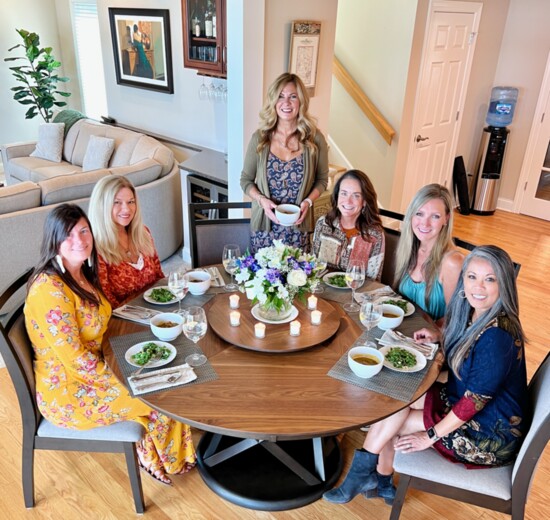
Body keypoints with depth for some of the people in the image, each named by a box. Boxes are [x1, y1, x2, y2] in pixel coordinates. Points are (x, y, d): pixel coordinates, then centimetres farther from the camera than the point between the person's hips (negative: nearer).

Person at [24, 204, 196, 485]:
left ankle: (151, 446, 25)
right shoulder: (50, 289, -29)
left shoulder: (82, 273, 0)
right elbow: (75, 359, -26)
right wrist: (120, 379, -15)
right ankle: (155, 459, 25)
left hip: (94, 367, 8)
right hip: (67, 392, -8)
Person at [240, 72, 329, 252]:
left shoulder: (314, 139, -5)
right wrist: (262, 200, -15)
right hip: (264, 223, 1)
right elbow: (246, 180, 4)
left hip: (299, 225, 0)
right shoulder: (259, 138, -3)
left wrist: (308, 201, -12)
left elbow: (322, 179, 6)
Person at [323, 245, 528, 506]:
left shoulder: (498, 335, -30)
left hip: (492, 433, -8)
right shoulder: (476, 313, -3)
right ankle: (382, 483, 9)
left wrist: (430, 436, -17)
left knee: (390, 421, -12)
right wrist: (440, 336, -1)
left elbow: (476, 399, -26)